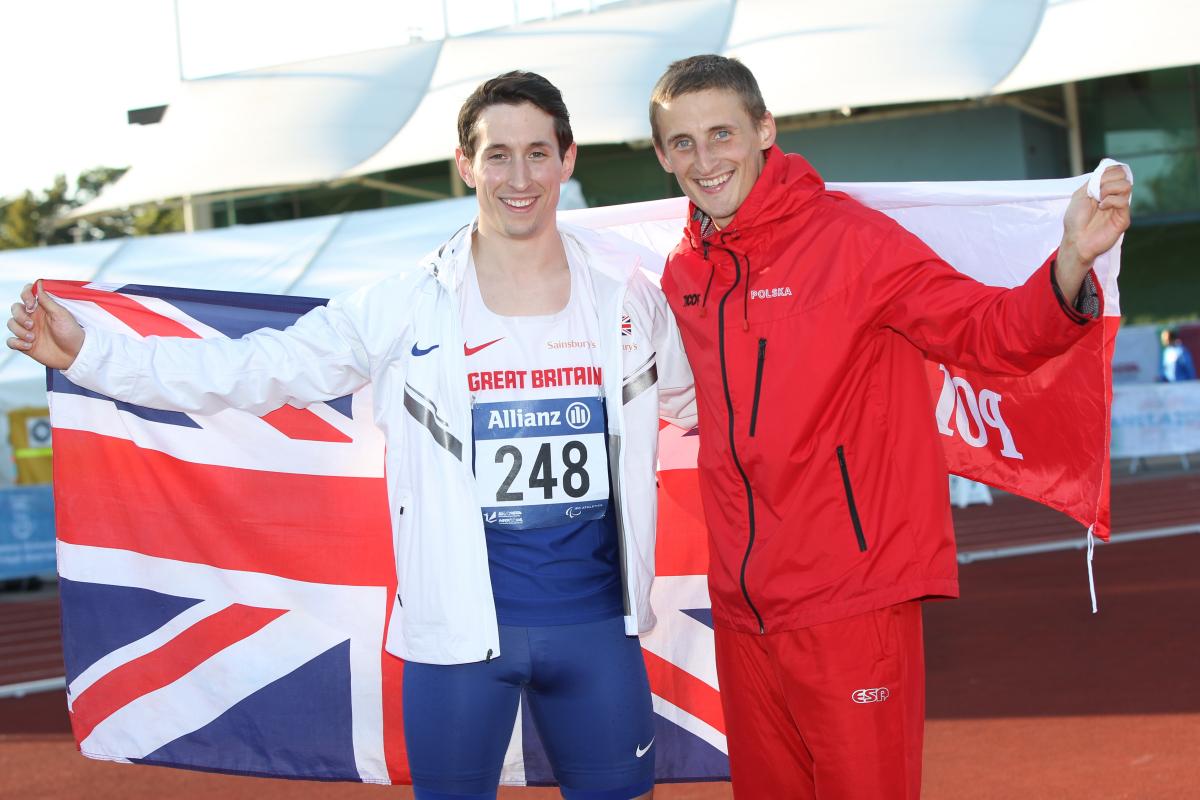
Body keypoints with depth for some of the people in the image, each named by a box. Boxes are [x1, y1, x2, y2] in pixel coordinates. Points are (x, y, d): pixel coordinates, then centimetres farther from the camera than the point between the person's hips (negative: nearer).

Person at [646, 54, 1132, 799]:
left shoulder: (850, 237, -9)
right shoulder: (683, 274, 8)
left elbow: (993, 331, -13)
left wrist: (1070, 266, -32)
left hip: (851, 605, -6)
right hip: (743, 608, 6)